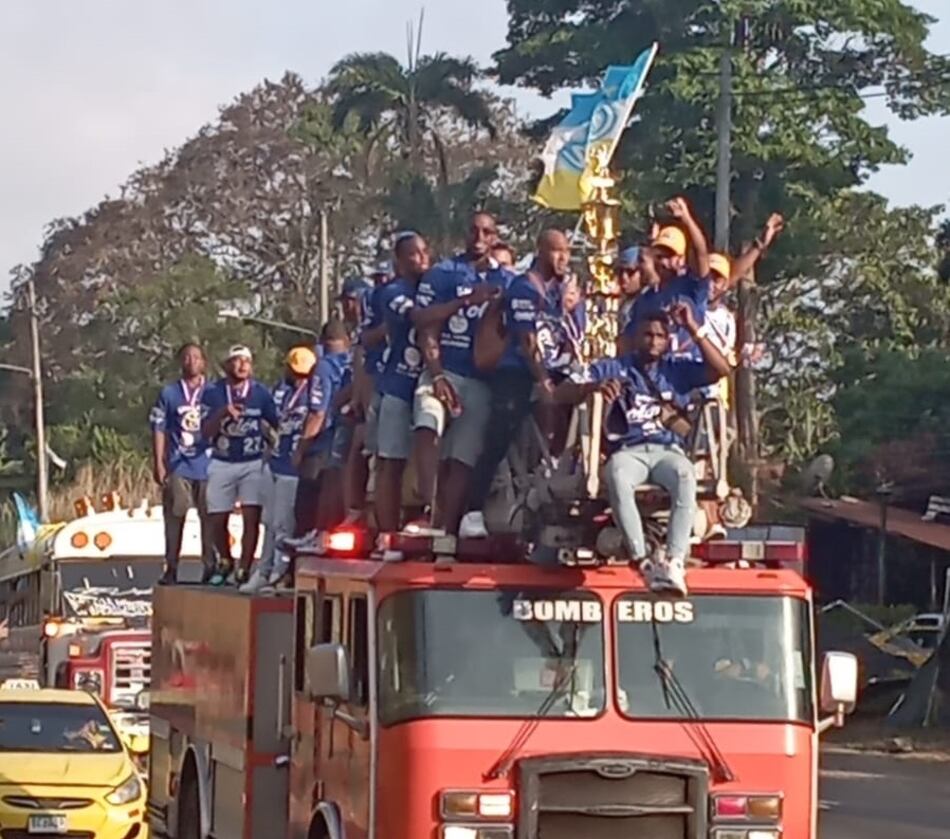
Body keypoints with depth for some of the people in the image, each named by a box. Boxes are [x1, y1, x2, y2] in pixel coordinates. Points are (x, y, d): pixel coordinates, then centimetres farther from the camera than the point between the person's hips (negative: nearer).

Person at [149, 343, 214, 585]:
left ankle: (210, 568, 8)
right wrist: (158, 463, 0)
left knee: (209, 517, 0)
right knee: (174, 517, -1)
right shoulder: (169, 394, 8)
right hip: (178, 467, 0)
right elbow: (159, 429, 7)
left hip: (208, 465, 0)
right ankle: (171, 569, 6)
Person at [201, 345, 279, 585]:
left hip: (253, 464, -1)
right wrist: (223, 413, -22)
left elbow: (279, 424, 3)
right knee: (217, 520, 5)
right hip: (222, 464, 1)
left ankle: (243, 570, -6)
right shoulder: (213, 392, 0)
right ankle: (225, 561, 31)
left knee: (251, 518, -12)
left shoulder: (260, 393, 0)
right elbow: (206, 431, -6)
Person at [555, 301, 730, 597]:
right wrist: (594, 386, -14)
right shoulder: (612, 368, 16)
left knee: (685, 477, -38)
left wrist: (694, 329, 2)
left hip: (668, 450, 1)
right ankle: (644, 562, -48)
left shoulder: (677, 369, 20)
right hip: (628, 450, -1)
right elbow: (562, 394, 8)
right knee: (618, 479, -40)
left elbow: (721, 370, 6)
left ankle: (675, 563, -50)